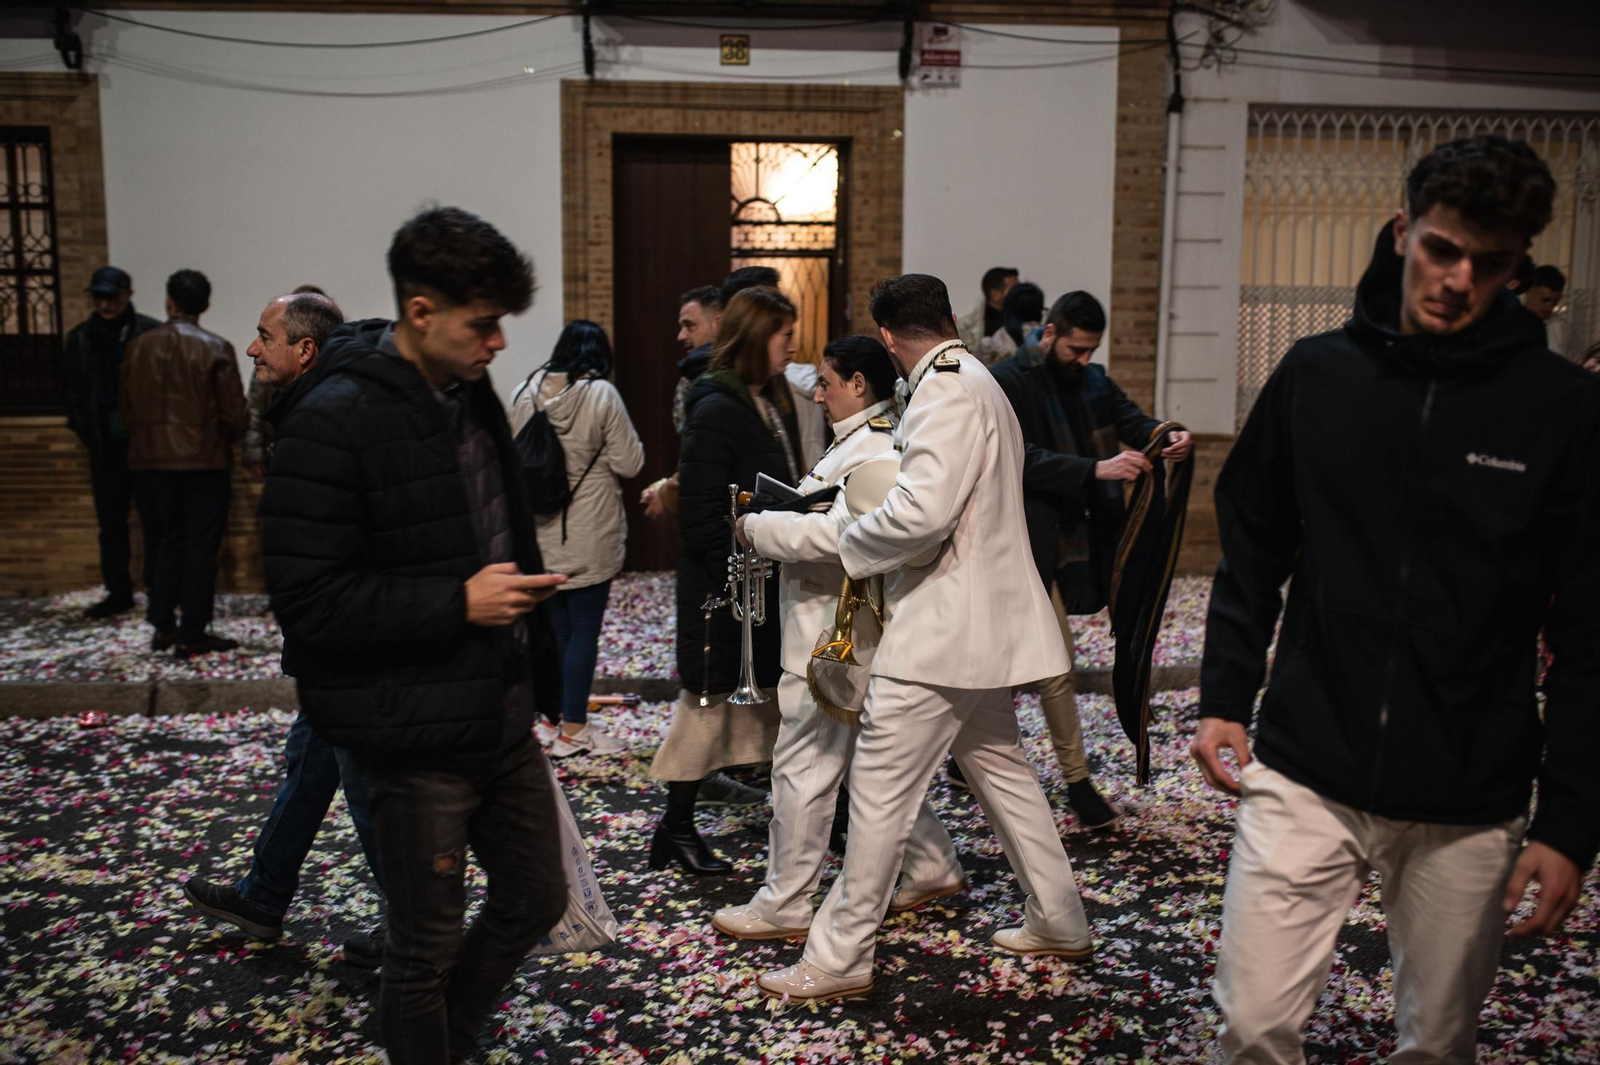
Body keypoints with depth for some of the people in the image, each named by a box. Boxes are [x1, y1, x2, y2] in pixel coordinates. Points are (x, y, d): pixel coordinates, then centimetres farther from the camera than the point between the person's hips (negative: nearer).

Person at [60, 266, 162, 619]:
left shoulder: (150, 333, -6)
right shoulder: (80, 338, 9)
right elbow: (70, 389, 17)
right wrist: (81, 428, 8)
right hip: (104, 445, 5)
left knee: (153, 521, 0)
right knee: (110, 523, 10)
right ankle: (118, 592, 19)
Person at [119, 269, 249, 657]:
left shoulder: (139, 346, 1)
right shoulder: (214, 348, -12)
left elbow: (126, 406, 7)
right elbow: (235, 411, -11)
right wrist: (230, 436, 10)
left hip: (152, 459, 4)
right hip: (204, 459, -4)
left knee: (171, 538, 19)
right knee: (202, 546, 4)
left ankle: (162, 625, 19)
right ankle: (192, 636, 6)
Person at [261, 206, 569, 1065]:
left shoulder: (469, 393, 7)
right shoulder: (333, 421, -18)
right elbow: (306, 601, -20)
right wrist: (459, 603, -23)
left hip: (504, 717, 8)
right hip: (418, 737, -8)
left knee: (535, 899, 20)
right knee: (427, 946, 9)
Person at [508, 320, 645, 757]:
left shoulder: (525, 393, 1)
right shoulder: (602, 395, -13)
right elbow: (629, 462, -11)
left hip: (540, 532, 5)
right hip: (588, 537, -5)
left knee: (553, 626, 16)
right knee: (584, 629, 4)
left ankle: (552, 718, 26)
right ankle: (573, 729, 10)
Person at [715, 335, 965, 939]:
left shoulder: (873, 452, -19)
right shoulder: (867, 441, 16)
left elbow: (837, 534, -31)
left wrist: (757, 528, -20)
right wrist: (774, 518, 7)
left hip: (834, 638, -11)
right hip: (843, 633, 11)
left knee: (801, 767, -1)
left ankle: (785, 905, 12)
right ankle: (933, 866, 33)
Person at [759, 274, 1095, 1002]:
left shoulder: (943, 393, -16)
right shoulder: (981, 384, 16)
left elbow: (922, 510, -28)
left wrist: (851, 547, -12)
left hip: (942, 628, -10)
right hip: (983, 621, 10)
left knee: (878, 790, -3)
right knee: (998, 766, 20)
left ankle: (838, 960, 7)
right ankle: (1060, 922, 31)